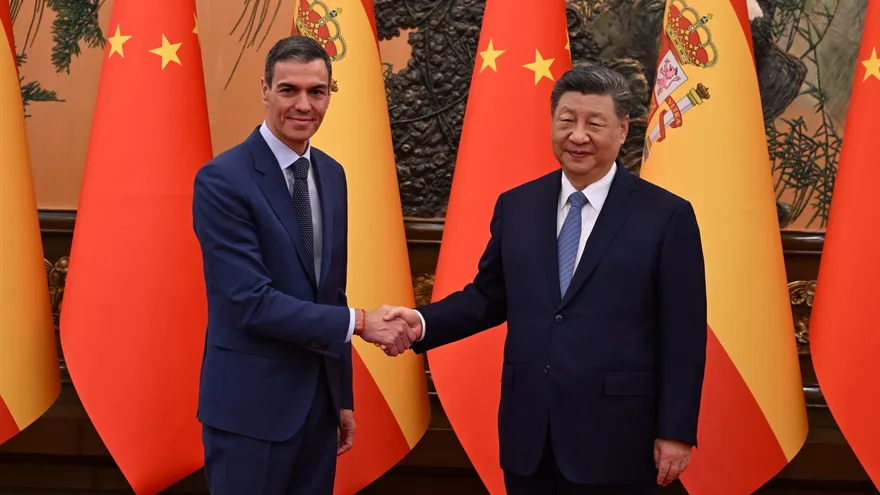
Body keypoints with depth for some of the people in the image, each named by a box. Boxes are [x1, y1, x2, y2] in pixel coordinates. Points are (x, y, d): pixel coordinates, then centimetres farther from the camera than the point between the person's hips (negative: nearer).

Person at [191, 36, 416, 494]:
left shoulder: (331, 174, 8)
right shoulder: (222, 179, -14)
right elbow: (251, 301, -20)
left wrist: (342, 396, 15)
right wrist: (360, 322, -18)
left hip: (319, 397, 7)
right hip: (250, 403, -6)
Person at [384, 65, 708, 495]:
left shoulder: (666, 216, -5)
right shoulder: (515, 206, 7)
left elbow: (683, 336, -5)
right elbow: (489, 296, 12)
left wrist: (675, 432, -7)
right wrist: (423, 322, -5)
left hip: (614, 438, -3)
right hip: (529, 434, 4)